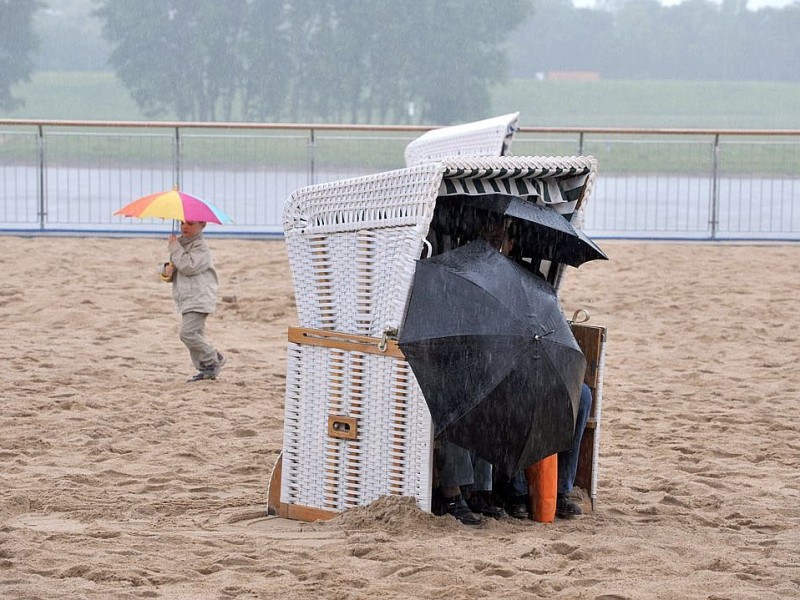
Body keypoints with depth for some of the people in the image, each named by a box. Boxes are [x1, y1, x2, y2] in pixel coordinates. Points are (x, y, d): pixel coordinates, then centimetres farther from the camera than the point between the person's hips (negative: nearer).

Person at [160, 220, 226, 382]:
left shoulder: (200, 247, -9)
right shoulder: (181, 244, 17)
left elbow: (189, 266, -24)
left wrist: (174, 247, -18)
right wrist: (166, 272, -1)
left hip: (199, 298, -9)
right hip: (186, 300, 9)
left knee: (188, 333, -18)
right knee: (195, 335, 10)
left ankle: (213, 359, -4)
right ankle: (205, 369, 15)